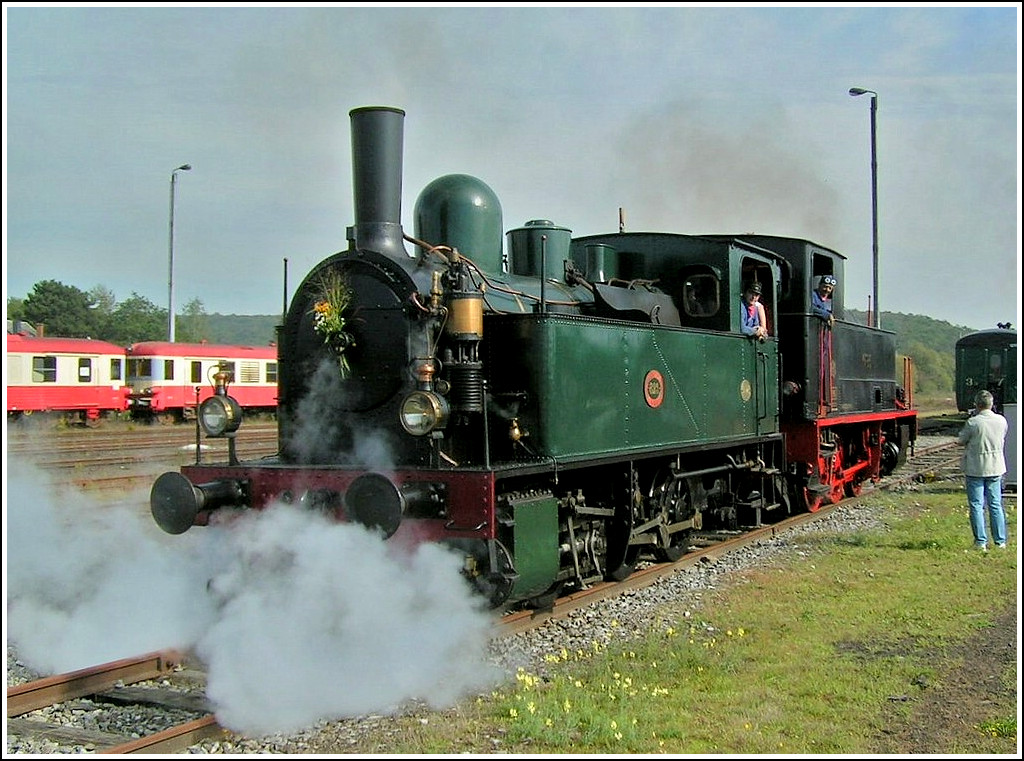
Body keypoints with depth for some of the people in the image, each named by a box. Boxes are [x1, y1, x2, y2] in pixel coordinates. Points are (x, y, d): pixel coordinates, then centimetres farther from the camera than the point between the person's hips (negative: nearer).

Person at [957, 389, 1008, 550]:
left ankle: (981, 542, 2)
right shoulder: (1001, 421, -2)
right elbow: (1003, 440, 12)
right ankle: (1000, 541, 14)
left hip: (975, 469, -4)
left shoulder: (973, 422, -16)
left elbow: (961, 441, -3)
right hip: (996, 467, 4)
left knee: (977, 505, 3)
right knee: (995, 505, 12)